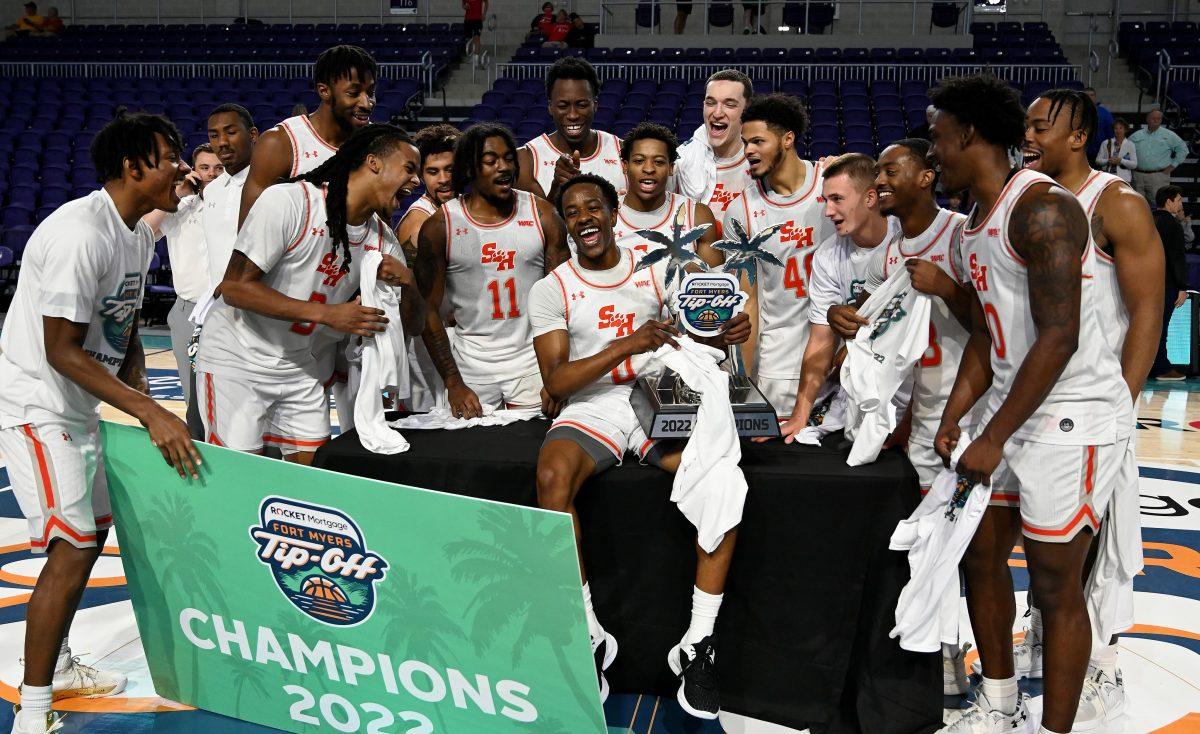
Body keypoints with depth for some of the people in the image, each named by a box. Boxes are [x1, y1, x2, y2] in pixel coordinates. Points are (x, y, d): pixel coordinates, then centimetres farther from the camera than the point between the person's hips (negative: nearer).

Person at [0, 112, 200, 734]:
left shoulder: (138, 234, 6)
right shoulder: (80, 234, -25)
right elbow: (62, 351, -26)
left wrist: (147, 405, -1)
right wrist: (150, 412, -27)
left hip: (79, 408, 10)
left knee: (92, 532, 18)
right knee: (73, 549, -12)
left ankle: (58, 667, 36)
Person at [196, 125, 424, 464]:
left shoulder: (382, 238, 1)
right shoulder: (288, 201, -20)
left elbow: (411, 325, 5)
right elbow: (235, 287, -23)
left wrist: (406, 281, -18)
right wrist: (327, 313, -29)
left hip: (299, 368, 6)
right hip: (236, 359, -6)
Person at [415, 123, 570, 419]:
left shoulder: (541, 215, -1)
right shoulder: (439, 227, -5)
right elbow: (428, 311, -4)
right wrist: (453, 384, -10)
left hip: (533, 361, 1)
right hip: (471, 365, -1)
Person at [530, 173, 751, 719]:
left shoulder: (655, 270, 12)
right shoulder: (551, 290, 4)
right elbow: (556, 382, -6)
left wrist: (722, 336, -10)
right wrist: (626, 345, -18)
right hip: (589, 408, -1)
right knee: (552, 477, -35)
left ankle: (698, 645, -21)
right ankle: (589, 639, -21)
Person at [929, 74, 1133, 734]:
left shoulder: (1041, 209, -18)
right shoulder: (974, 225, 12)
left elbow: (1059, 338, -24)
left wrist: (994, 438, -22)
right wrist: (952, 419, 3)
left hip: (1073, 417, -10)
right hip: (1013, 409, 10)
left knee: (1054, 584, -2)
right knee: (979, 555, 15)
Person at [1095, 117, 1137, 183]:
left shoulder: (1130, 145, 6)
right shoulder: (1106, 143, 10)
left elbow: (1134, 164, 0)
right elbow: (1098, 160, 8)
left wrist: (1121, 161, -14)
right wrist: (1108, 161, -11)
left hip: (1123, 179, -1)